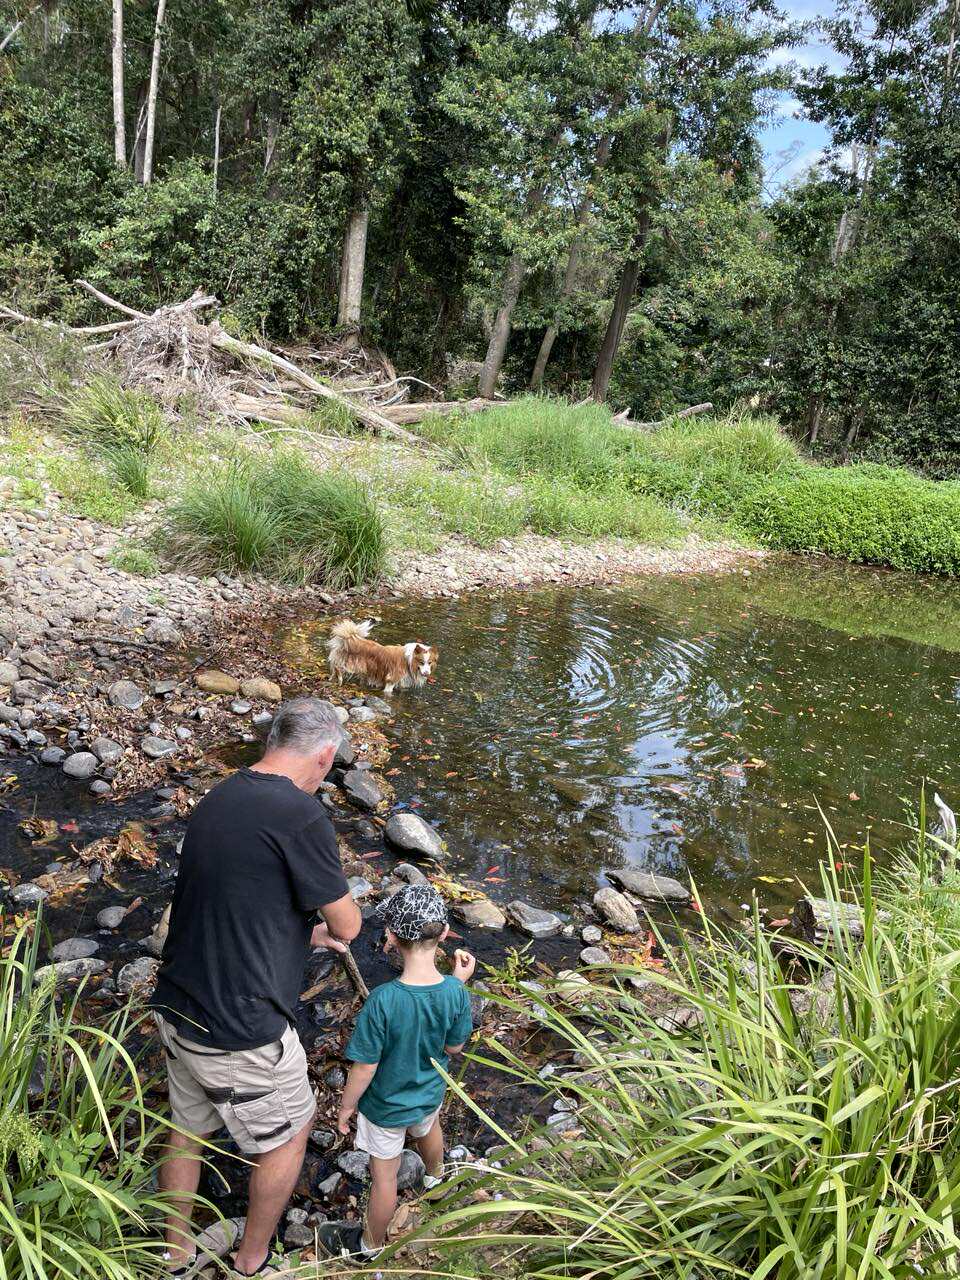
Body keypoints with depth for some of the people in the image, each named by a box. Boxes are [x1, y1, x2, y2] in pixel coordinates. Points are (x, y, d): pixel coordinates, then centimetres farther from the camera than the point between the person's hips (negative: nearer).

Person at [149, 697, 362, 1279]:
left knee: (188, 1129, 27)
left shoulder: (216, 800, 1)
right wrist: (328, 925, 9)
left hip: (177, 1008, 8)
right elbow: (347, 926, -14)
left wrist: (307, 930, 24)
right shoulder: (302, 815, -24)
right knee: (289, 1133, 19)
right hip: (240, 1030, -7)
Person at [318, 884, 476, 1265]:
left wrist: (346, 1105, -7)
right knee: (427, 1128, 37)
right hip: (430, 1094, 4)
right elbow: (454, 1047, -8)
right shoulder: (455, 993, -26)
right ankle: (435, 1177, 69)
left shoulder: (383, 1001, -38)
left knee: (384, 1176, 19)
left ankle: (370, 1245, 46)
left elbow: (365, 1066, -26)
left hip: (385, 1106, -4)